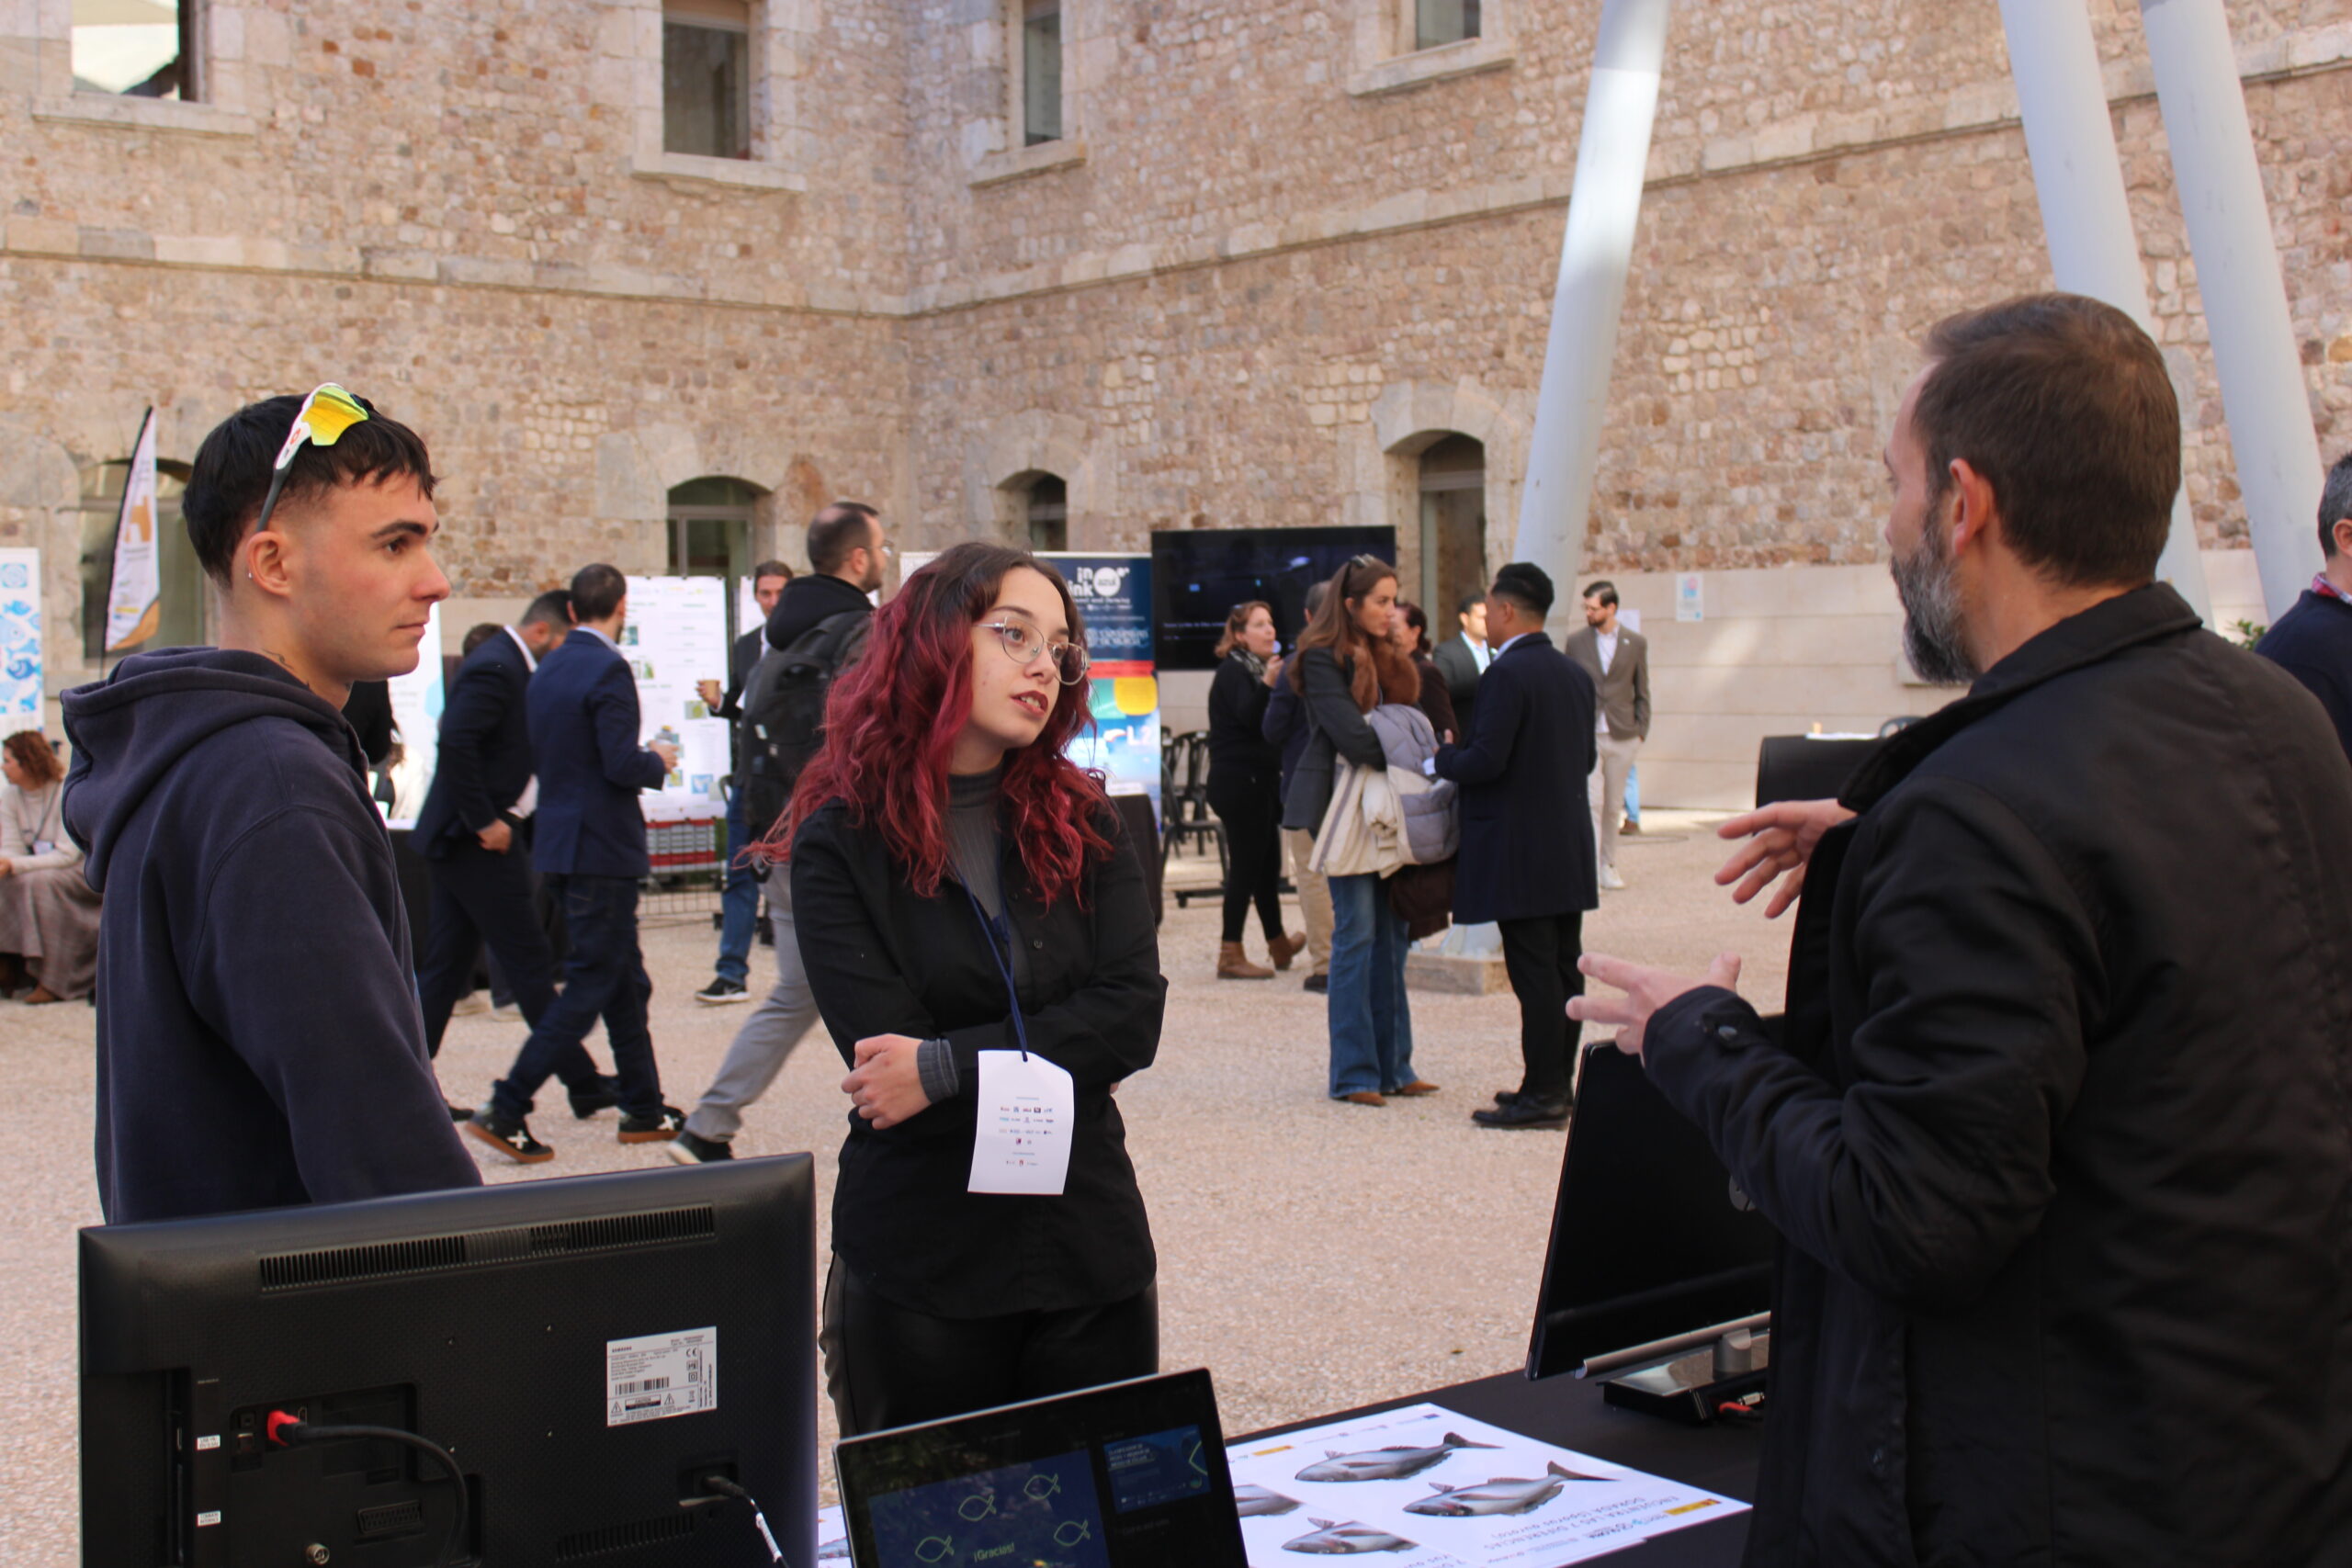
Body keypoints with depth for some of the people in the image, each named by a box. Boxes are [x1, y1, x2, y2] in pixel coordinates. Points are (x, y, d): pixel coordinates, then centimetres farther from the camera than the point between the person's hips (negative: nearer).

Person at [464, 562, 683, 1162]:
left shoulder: (545, 670, 11)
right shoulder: (608, 670, -15)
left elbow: (537, 758, 14)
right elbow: (622, 764, -22)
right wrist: (659, 761, -1)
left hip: (559, 841, 9)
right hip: (601, 848, -9)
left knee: (625, 979, 16)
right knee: (590, 985, -3)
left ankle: (643, 1109, 22)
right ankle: (506, 1111, -6)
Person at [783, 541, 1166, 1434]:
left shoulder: (1081, 823, 6)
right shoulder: (843, 840, -4)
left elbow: (1133, 1015, -6)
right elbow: (881, 1047, -14)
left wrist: (946, 1067, -15)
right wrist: (1045, 1071, -9)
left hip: (1092, 1255, 4)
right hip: (919, 1269, -3)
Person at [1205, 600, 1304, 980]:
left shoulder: (1257, 668, 19)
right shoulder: (1233, 671, -10)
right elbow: (1248, 717, -27)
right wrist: (1267, 685, -40)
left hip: (1260, 781, 9)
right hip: (1238, 782, -9)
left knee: (1267, 864, 15)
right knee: (1246, 866, -8)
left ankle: (1278, 944, 26)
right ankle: (1230, 955, -5)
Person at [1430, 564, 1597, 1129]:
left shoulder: (1506, 674, -15)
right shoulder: (1576, 674, 11)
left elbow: (1486, 759, -21)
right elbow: (1585, 758, 15)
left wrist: (1439, 759, -4)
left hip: (1518, 848, -9)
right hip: (1570, 845, 9)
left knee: (1533, 973, -6)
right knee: (1564, 967, 12)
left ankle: (1542, 1094, -3)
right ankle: (1558, 1082, 19)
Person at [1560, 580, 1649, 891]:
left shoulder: (1636, 643, 4)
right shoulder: (1576, 640, 3)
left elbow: (1642, 693, 8)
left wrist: (1641, 733, 0)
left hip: (1622, 736, 1)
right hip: (1585, 734, -1)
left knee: (1614, 806, 9)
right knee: (1591, 801, -9)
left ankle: (1609, 866, 21)